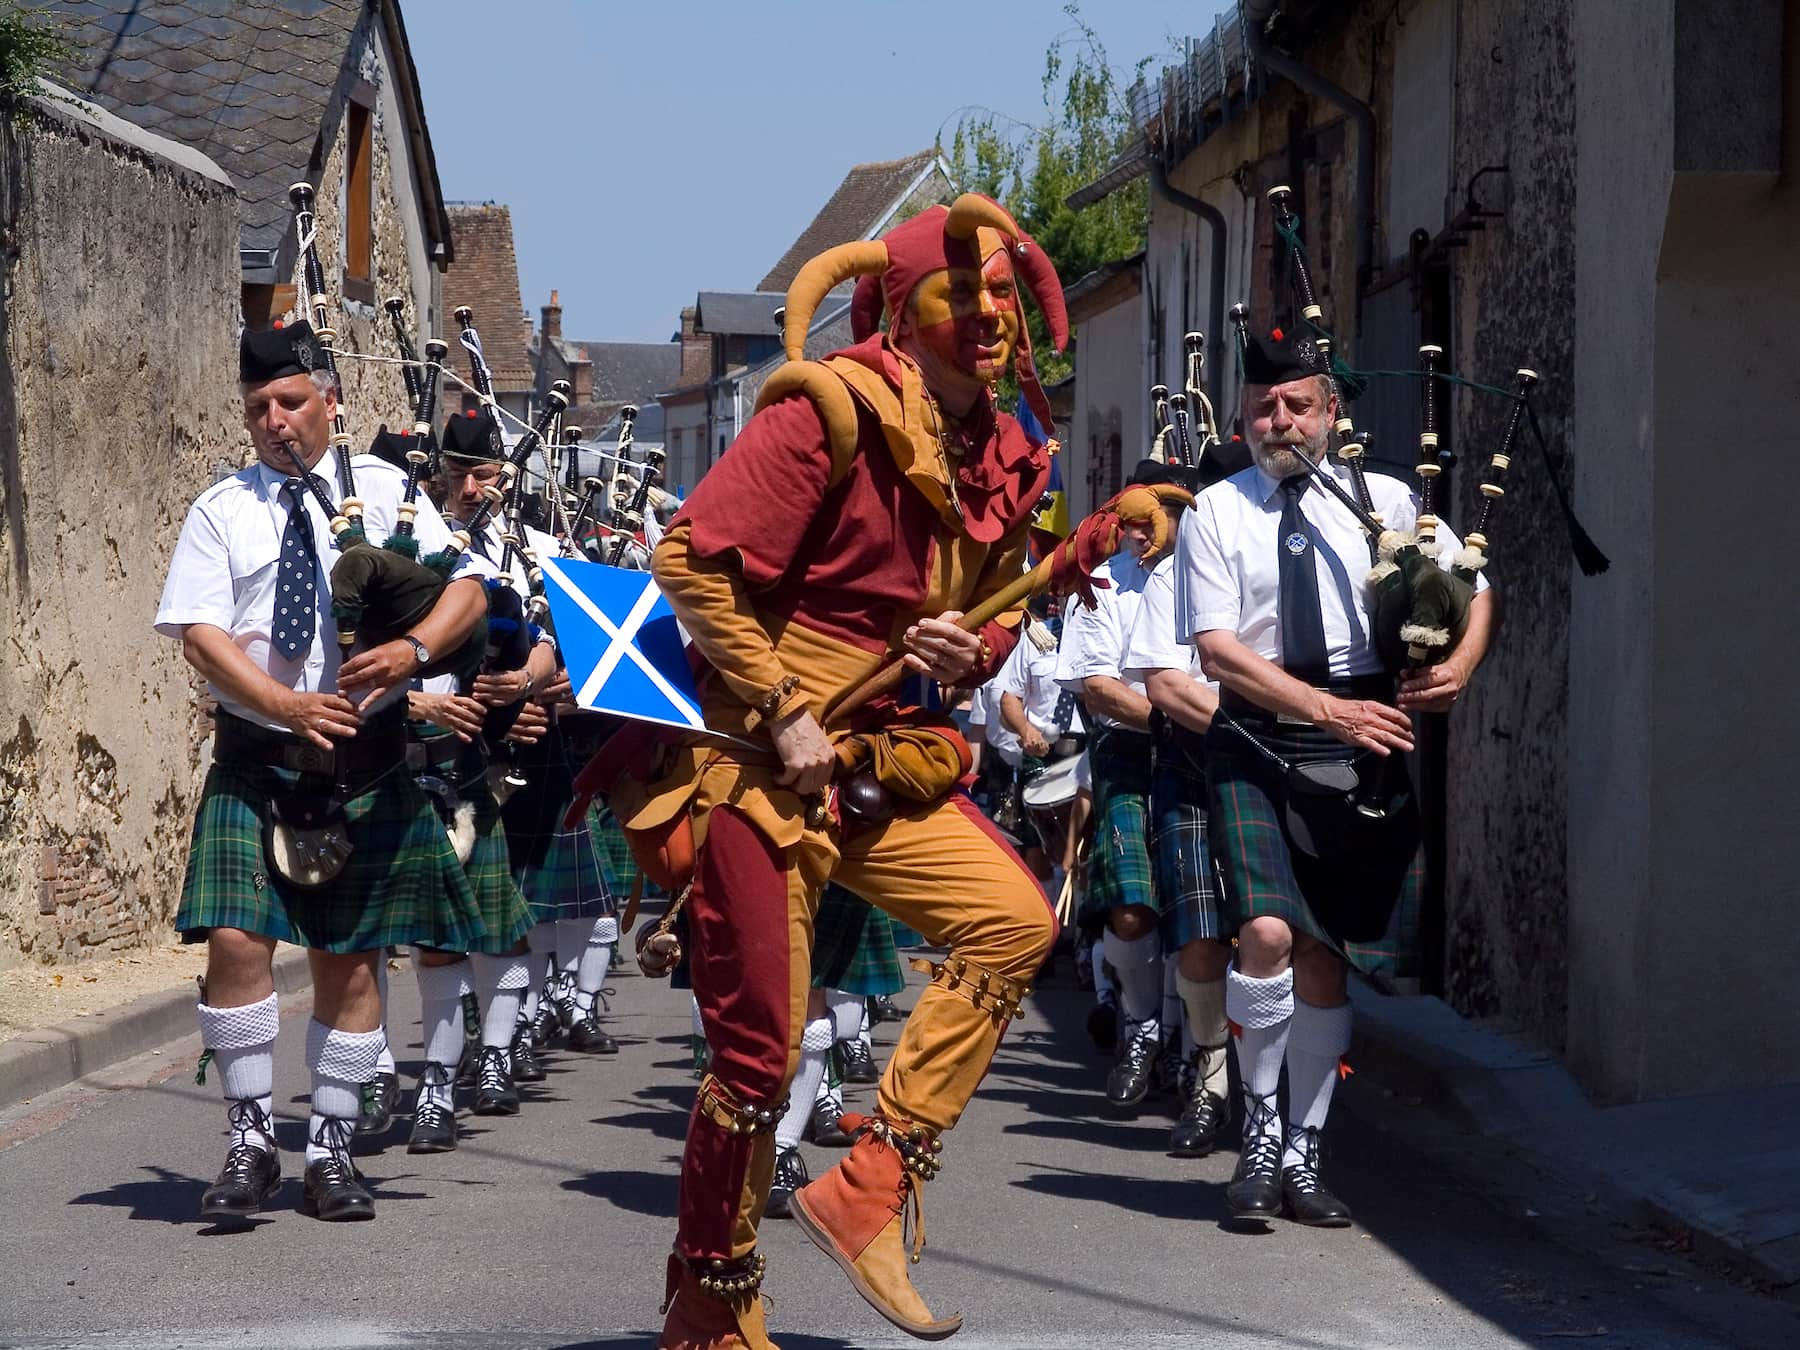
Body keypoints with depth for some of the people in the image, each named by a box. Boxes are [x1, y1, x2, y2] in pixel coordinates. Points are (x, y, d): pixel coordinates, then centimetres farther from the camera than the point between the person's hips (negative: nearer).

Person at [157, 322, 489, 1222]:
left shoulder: (385, 492, 6)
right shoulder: (220, 512, 4)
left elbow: (468, 589, 1)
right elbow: (199, 635, -6)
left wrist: (414, 648, -19)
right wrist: (289, 706, -19)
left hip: (367, 762, 1)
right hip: (254, 759, -1)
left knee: (351, 957, 4)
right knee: (237, 942, -13)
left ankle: (331, 1149, 14)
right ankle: (250, 1141, 0)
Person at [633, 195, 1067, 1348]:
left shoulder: (1004, 463, 8)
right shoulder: (833, 415, -15)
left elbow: (997, 616, 21)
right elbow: (691, 560, -18)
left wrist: (972, 655, -4)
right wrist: (784, 713, -18)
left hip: (885, 762, 7)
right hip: (764, 762, -7)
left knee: (1018, 924, -11)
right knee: (760, 1048, -4)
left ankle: (867, 1190, -4)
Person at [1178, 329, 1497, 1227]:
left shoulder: (1383, 502, 9)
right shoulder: (1216, 514, 2)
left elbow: (1474, 586, 17)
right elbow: (1216, 649, -7)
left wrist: (1459, 667, -5)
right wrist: (1330, 709, -15)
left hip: (1360, 757, 3)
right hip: (1256, 749, -3)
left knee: (1326, 956, 6)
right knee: (1267, 934, -20)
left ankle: (1302, 1154, 17)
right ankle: (1260, 1136, -2)